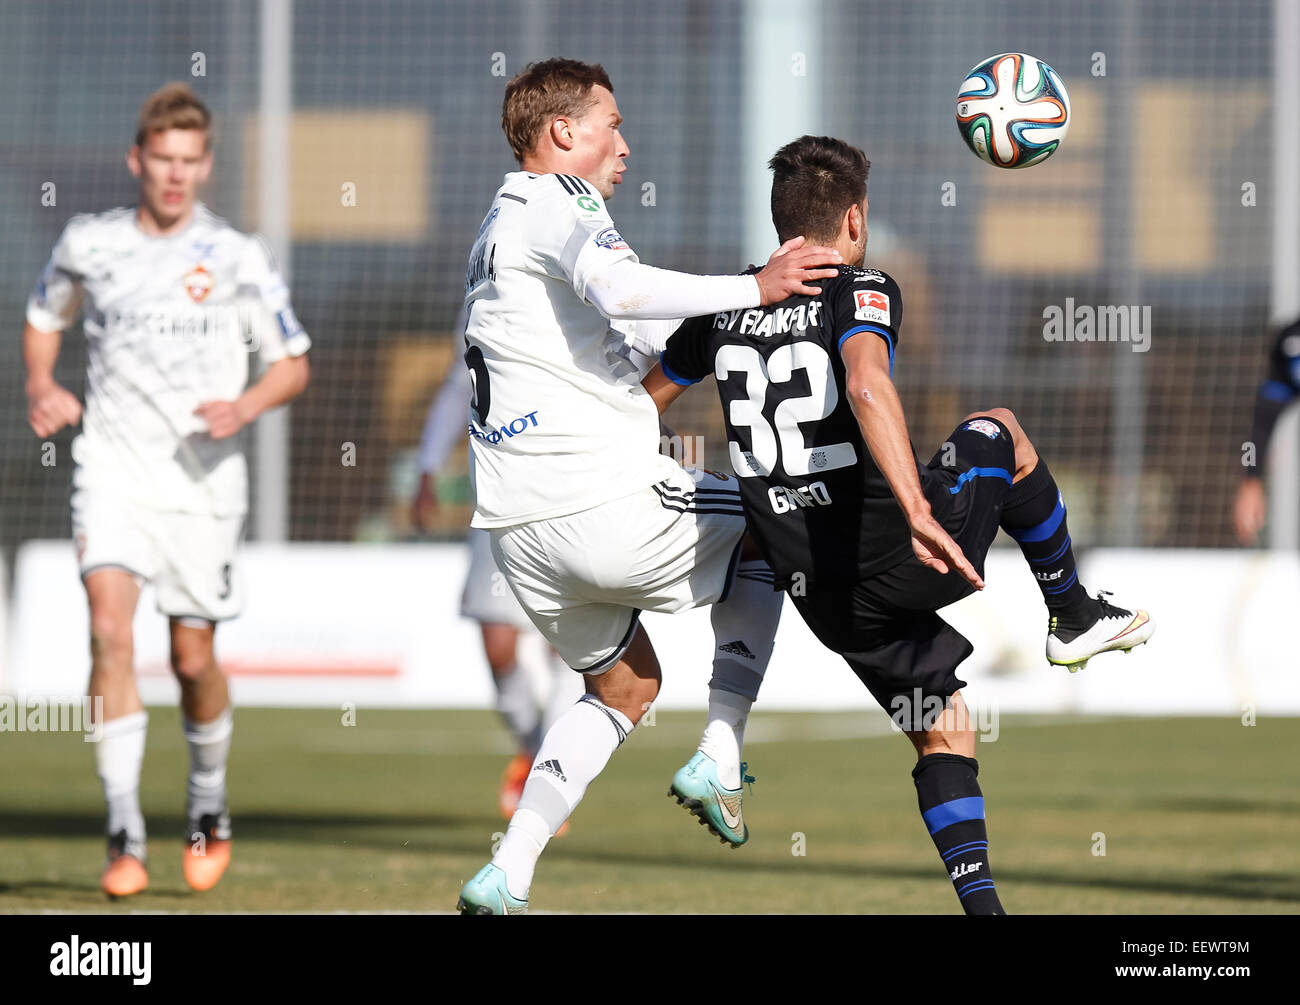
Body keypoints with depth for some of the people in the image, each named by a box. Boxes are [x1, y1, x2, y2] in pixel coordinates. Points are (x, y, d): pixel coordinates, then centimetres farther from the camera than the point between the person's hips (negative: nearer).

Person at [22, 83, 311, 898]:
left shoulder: (239, 259, -2)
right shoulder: (89, 244, 3)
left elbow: (293, 365, 5)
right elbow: (44, 317, 22)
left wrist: (246, 407, -15)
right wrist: (42, 386, 3)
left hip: (202, 480, 0)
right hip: (112, 471, 0)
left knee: (194, 658, 5)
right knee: (110, 626, -19)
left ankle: (209, 804, 34)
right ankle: (126, 836, -19)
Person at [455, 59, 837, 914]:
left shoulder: (496, 229, 24)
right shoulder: (559, 202, -7)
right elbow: (618, 288, -28)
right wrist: (754, 288, -26)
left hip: (516, 526, 9)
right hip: (607, 503, -9)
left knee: (625, 686, 23)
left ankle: (506, 878, 9)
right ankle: (720, 762, 4)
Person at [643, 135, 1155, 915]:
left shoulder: (727, 306, 9)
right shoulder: (861, 293, -8)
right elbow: (867, 386, -30)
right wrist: (918, 513, -39)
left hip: (821, 591, 5)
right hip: (898, 555, -5)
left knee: (943, 733, 19)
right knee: (1000, 434, 25)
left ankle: (981, 901, 6)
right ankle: (1075, 616, 35)